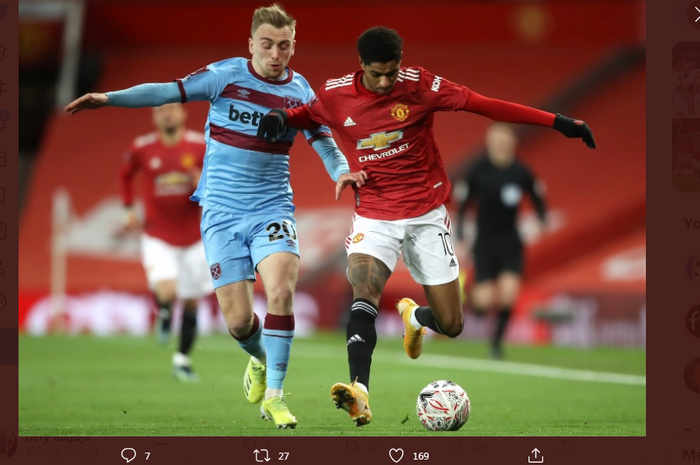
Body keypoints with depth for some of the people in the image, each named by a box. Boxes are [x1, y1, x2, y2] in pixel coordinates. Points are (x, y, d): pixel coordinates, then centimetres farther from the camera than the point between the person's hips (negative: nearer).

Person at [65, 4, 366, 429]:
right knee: (239, 321, -5)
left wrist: (342, 172, -17)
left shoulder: (299, 91, 2)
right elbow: (168, 92, -5)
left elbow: (324, 142, 5)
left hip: (272, 210, 1)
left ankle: (274, 394, -11)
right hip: (222, 213, -1)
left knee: (281, 291, -25)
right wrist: (108, 98, -14)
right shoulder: (227, 75, -4)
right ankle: (260, 359, 32)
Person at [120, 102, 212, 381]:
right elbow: (125, 175, 16)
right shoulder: (141, 149, -5)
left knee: (191, 303, 8)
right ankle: (164, 312, 13)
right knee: (167, 292, -23)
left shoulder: (200, 146, -7)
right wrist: (128, 209, 7)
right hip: (157, 238, -1)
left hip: (193, 239, 1)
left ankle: (182, 359, 25)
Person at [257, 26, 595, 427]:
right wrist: (280, 117, -9)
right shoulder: (336, 95, -7)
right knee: (364, 293, -29)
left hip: (427, 214, 0)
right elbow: (307, 116, 16)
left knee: (451, 325, 3)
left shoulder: (420, 86, -11)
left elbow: (485, 105, -11)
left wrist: (557, 122, -13)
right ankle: (360, 395, -38)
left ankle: (414, 316, 41)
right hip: (374, 218, 0)